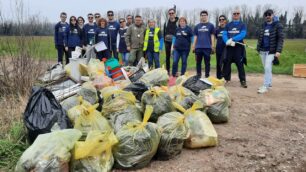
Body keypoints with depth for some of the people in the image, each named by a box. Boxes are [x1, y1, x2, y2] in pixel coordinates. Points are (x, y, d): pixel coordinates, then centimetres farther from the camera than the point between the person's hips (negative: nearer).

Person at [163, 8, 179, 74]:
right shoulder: (166, 23, 12)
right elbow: (164, 33, 14)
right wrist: (164, 40, 5)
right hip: (167, 42, 3)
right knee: (167, 57, 7)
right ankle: (167, 71, 16)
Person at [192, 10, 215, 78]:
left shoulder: (211, 25, 6)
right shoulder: (197, 26, 13)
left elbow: (212, 36, 3)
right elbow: (195, 37, 13)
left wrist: (213, 46, -4)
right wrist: (193, 46, 7)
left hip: (207, 47, -2)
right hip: (198, 47, 3)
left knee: (207, 62, 2)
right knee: (198, 62, 7)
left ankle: (207, 76, 10)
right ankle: (198, 76, 17)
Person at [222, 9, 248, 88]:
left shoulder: (242, 25, 7)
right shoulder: (228, 25, 14)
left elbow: (243, 34, -10)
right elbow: (224, 34, 1)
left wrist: (233, 39, -23)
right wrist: (228, 41, -20)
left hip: (238, 47, -2)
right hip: (229, 47, 3)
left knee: (240, 64, -4)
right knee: (226, 63, 5)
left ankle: (243, 81, 1)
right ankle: (225, 78, 16)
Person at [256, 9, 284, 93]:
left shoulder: (277, 25, -4)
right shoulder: (263, 25, 11)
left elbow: (280, 39, -9)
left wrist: (278, 51, -18)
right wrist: (258, 48, 10)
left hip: (271, 51, -5)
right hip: (262, 50, 5)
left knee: (267, 68, -13)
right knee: (266, 68, 13)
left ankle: (265, 86, -10)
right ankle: (269, 83, 27)